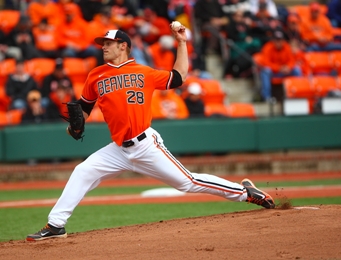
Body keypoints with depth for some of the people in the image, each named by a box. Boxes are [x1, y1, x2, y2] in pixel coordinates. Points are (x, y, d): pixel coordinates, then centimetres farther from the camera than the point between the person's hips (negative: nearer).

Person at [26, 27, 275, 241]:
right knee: (82, 173, -9)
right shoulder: (96, 76, 10)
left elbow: (179, 77, 12)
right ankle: (55, 226, -6)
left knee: (187, 181, -6)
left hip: (146, 145, -3)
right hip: (119, 150, 3)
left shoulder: (144, 73, 4)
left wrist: (182, 43, 10)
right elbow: (84, 107, 20)